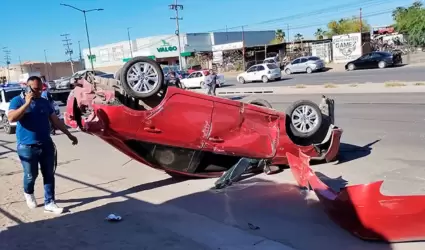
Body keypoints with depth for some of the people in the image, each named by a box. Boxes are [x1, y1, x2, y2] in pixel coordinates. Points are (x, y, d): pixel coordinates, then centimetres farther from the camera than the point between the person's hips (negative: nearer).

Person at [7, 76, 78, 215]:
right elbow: (11, 118, -21)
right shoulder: (18, 100, -4)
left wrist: (69, 135, 16)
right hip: (27, 147, -4)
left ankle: (49, 203, 14)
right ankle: (28, 193, 40)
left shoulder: (45, 102, 9)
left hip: (46, 145, 4)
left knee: (49, 175, 5)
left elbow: (55, 120, 15)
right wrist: (27, 103, -24)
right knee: (31, 175, 8)